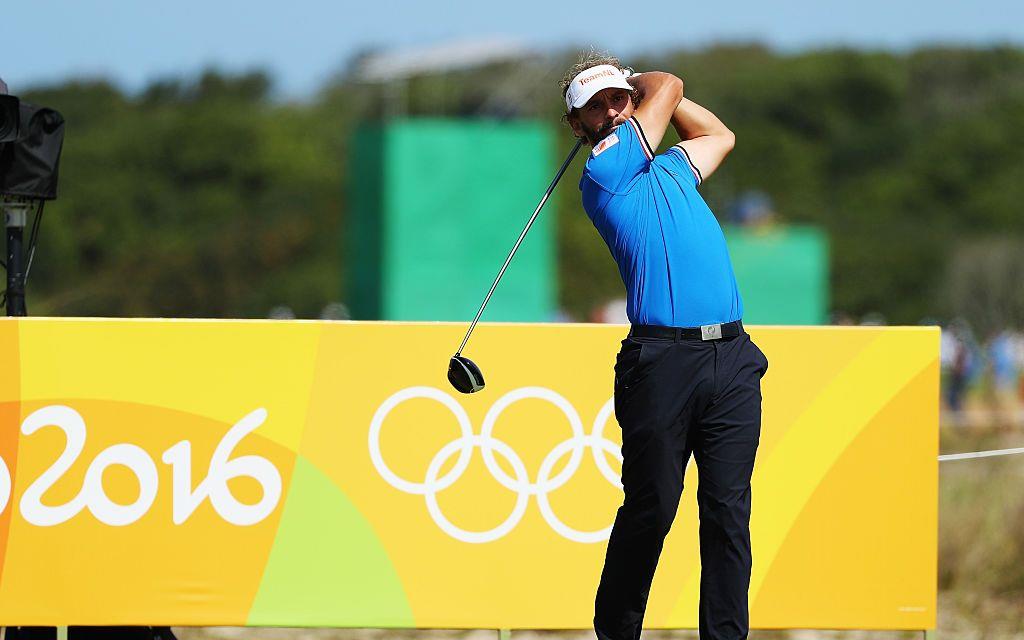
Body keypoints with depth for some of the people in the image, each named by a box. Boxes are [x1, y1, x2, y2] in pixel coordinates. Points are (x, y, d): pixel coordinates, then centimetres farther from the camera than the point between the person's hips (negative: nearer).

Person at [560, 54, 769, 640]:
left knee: (729, 512, 0)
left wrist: (636, 86, 35)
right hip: (664, 359, -6)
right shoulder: (604, 170, 1)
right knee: (651, 510, -3)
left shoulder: (672, 167, 23)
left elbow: (720, 134, 42)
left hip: (732, 356, 6)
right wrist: (657, 88, 26)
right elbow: (669, 86, 4)